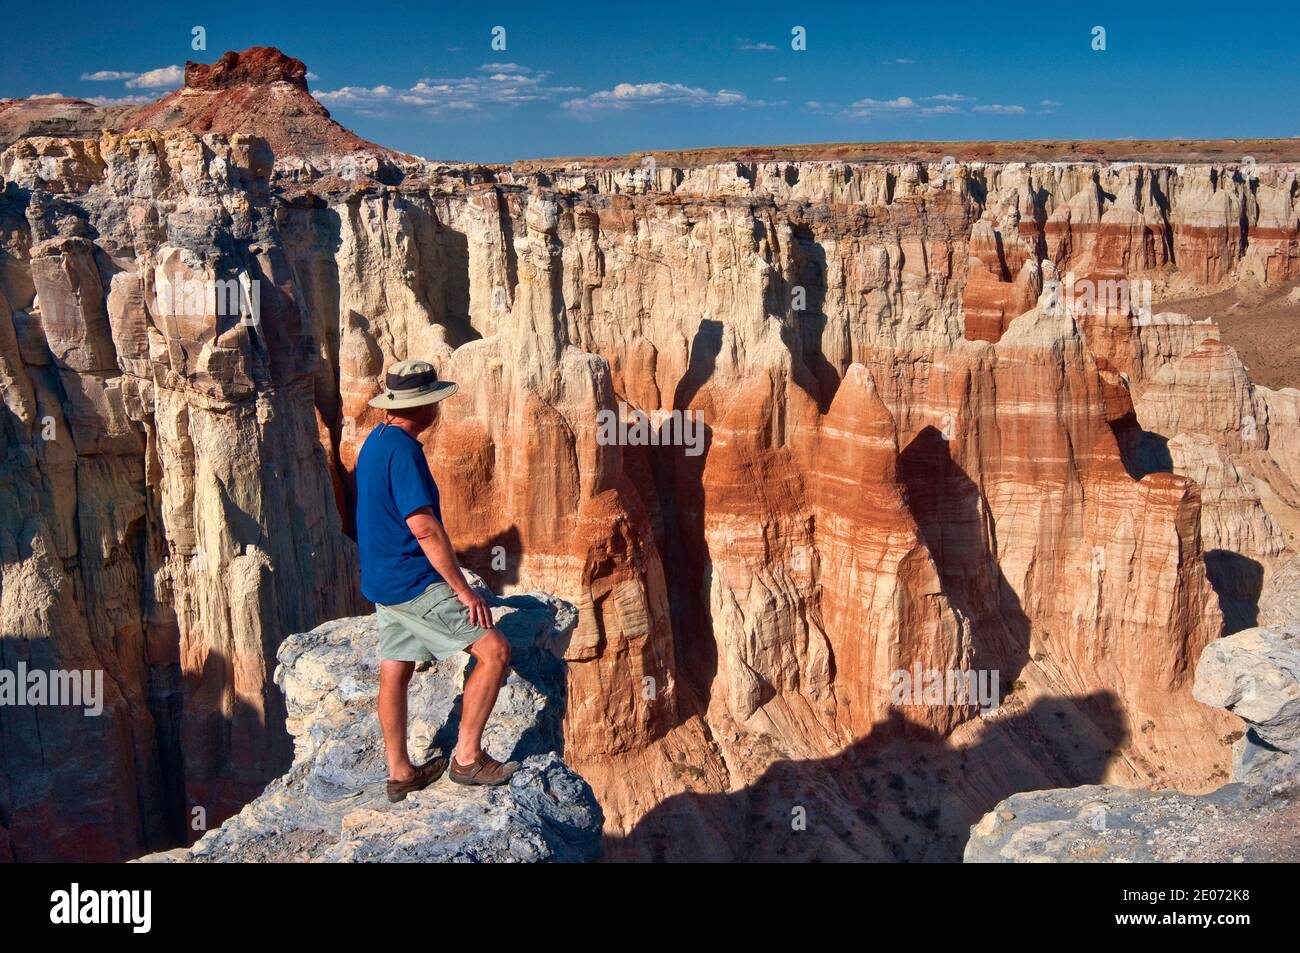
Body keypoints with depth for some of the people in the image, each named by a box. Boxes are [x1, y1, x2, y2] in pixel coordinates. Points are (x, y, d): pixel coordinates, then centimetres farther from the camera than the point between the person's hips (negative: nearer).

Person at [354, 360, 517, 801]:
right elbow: (424, 527, -24)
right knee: (494, 650, -7)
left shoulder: (376, 442, 11)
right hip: (414, 583, -10)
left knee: (394, 673, 15)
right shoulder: (403, 449, -20)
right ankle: (467, 757, -1)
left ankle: (399, 773, 25)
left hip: (382, 581, 10)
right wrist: (463, 589, -18)